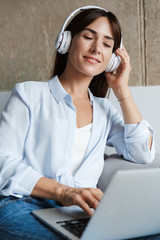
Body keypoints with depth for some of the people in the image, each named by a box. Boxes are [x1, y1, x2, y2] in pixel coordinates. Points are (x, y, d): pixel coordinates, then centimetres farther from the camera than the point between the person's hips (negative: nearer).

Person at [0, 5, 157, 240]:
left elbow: (143, 154, 9)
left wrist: (122, 90, 11)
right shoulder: (29, 94, 10)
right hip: (24, 206, -4)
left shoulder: (104, 109, 24)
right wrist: (62, 191, -20)